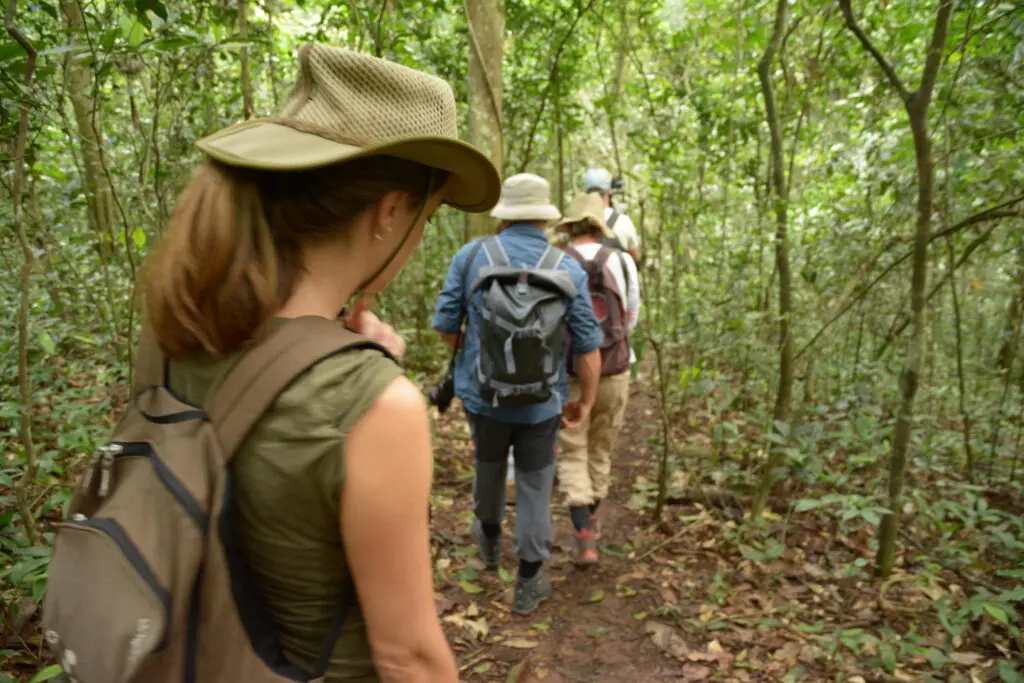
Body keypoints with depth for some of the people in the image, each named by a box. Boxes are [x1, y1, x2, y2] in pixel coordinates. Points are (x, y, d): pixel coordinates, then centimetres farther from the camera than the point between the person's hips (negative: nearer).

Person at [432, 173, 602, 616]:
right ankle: (529, 584, 24)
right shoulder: (568, 269, -9)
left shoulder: (470, 256, -9)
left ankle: (489, 538, 51)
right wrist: (586, 401, 5)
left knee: (489, 464, 27)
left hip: (482, 393, 2)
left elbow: (445, 326, -5)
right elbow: (588, 346, -8)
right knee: (534, 487, 13)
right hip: (541, 401, -1)